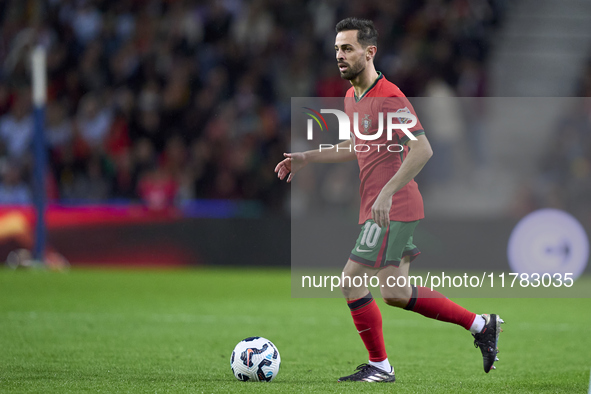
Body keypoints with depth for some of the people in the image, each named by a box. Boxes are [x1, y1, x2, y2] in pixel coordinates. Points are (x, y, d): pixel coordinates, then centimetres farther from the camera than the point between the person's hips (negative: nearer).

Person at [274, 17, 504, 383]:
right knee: (396, 294, 12)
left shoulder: (389, 98, -16)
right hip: (397, 210, 10)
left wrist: (387, 193, -28)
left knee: (352, 280, -8)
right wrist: (306, 158, 21)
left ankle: (379, 366, 5)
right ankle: (481, 325, 20)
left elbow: (423, 149, -23)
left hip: (391, 208, -10)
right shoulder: (352, 97, 13)